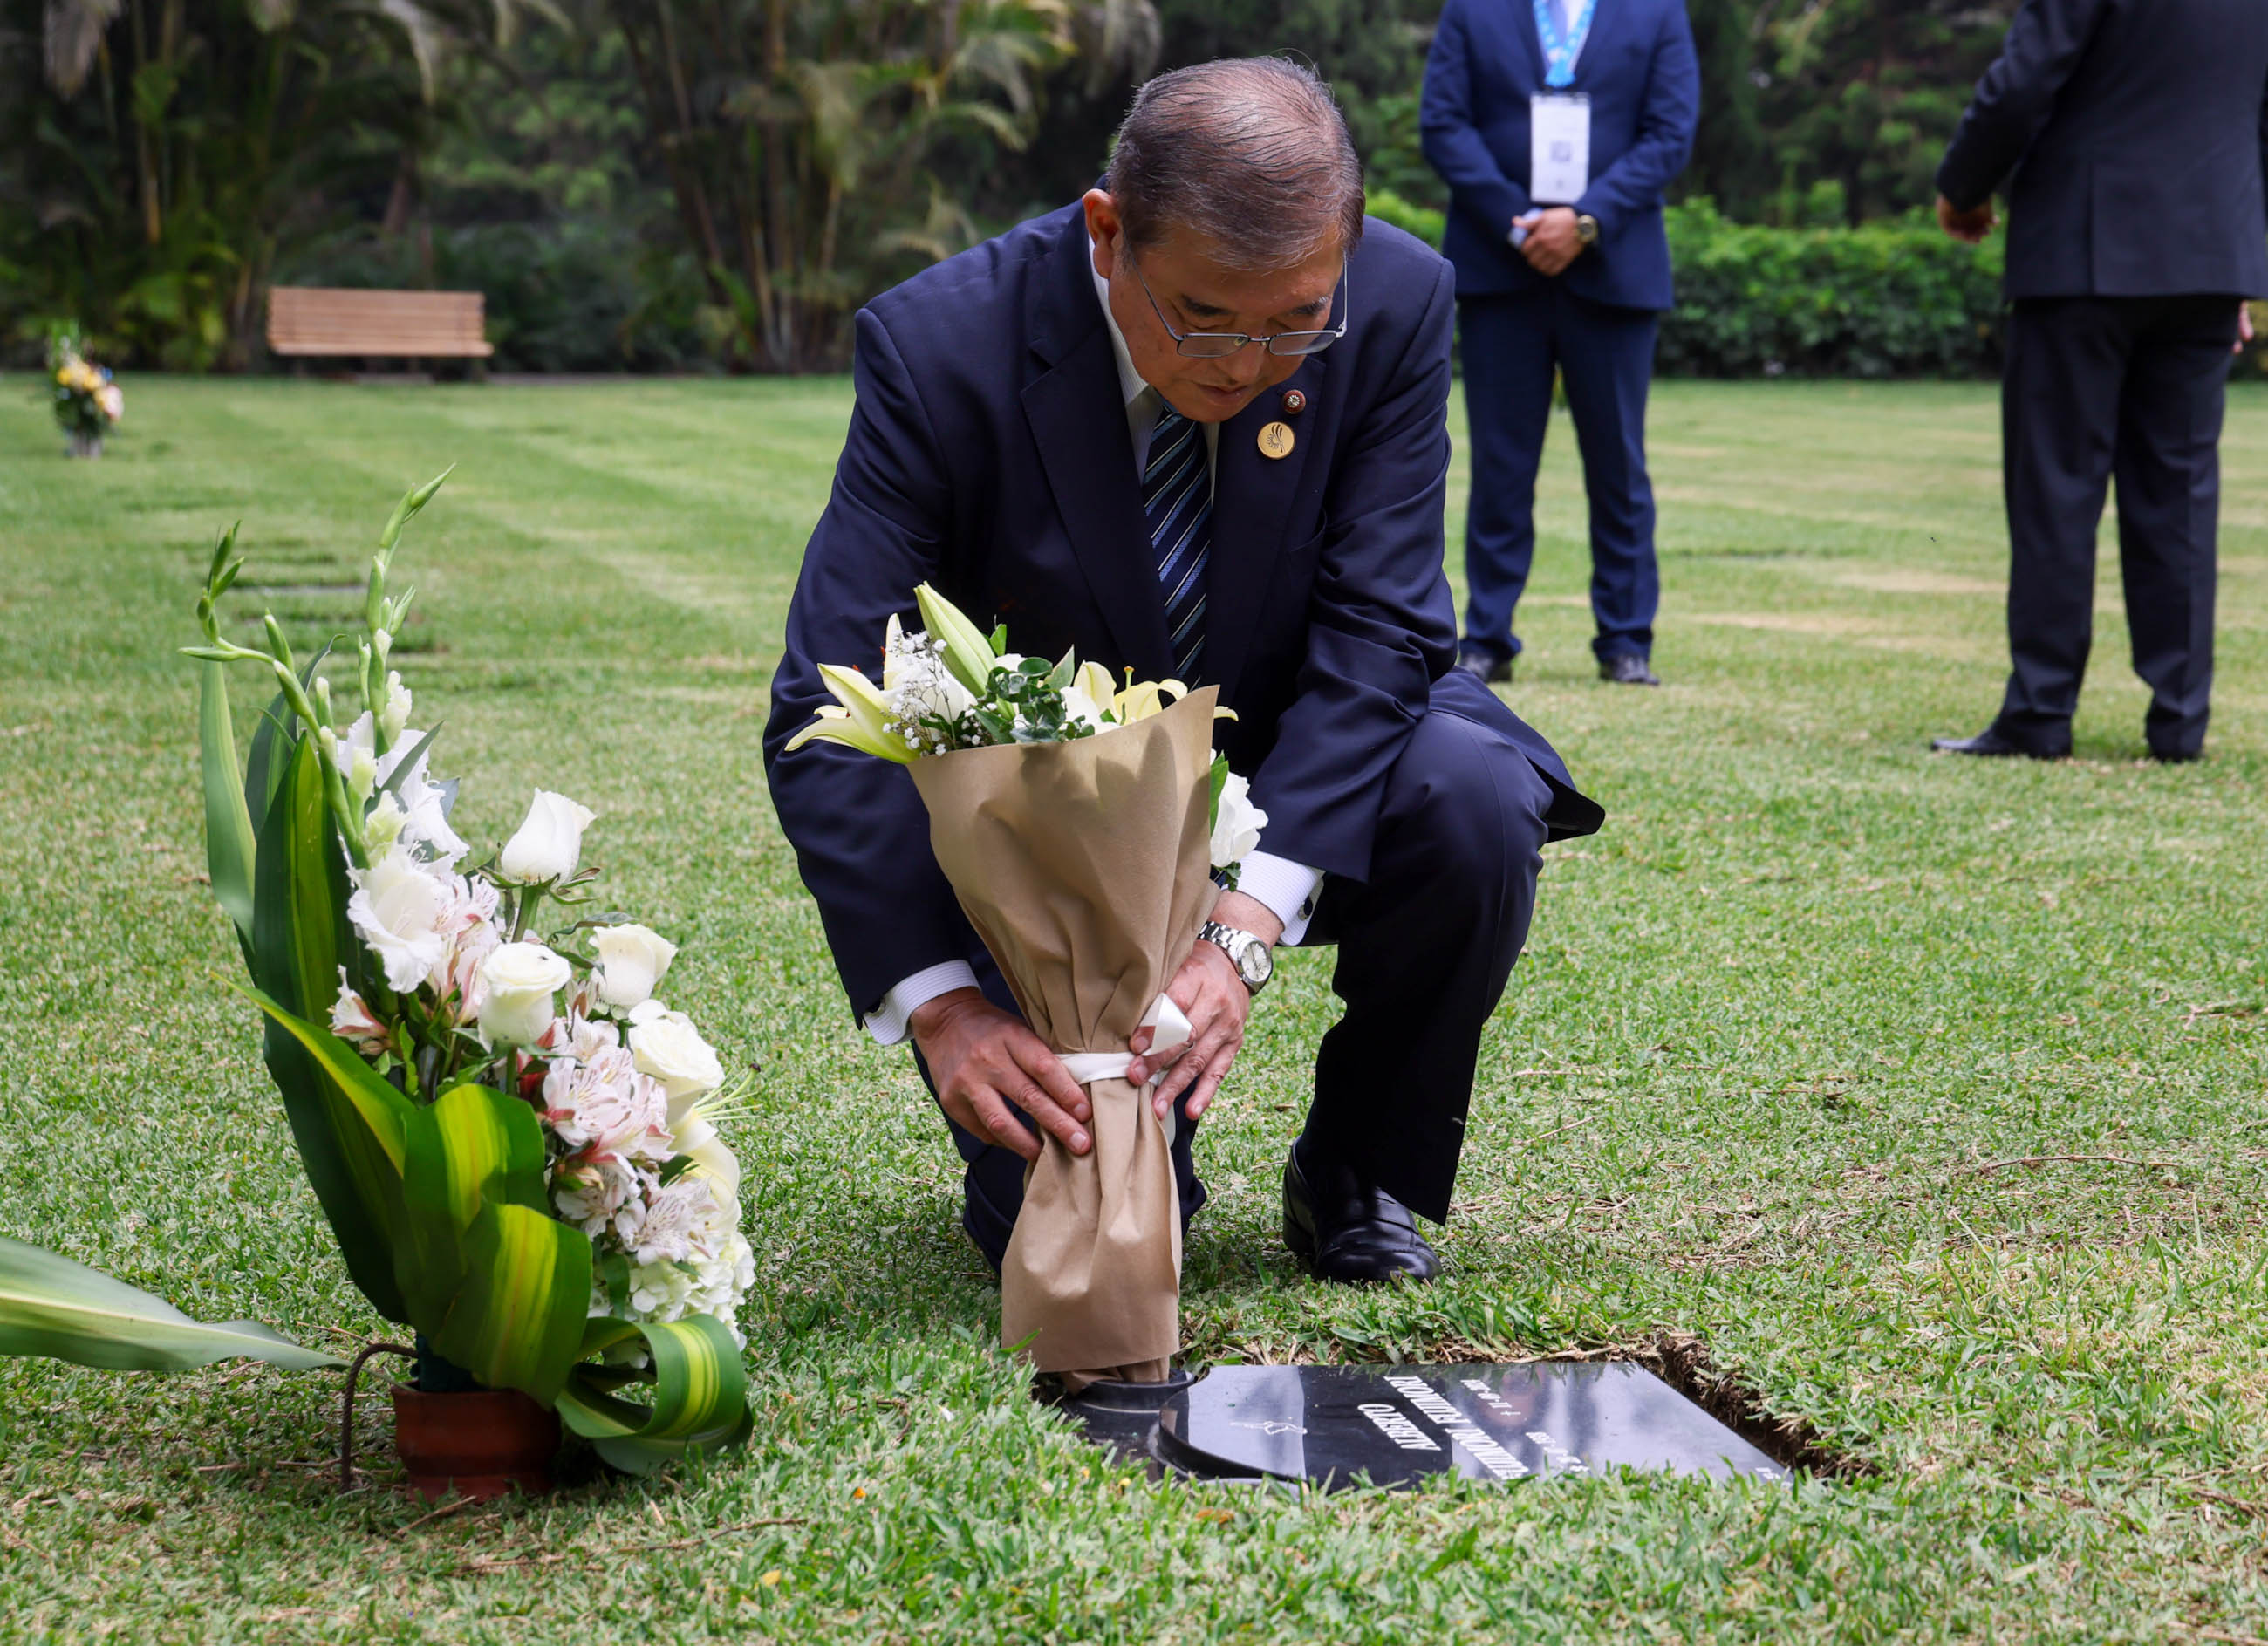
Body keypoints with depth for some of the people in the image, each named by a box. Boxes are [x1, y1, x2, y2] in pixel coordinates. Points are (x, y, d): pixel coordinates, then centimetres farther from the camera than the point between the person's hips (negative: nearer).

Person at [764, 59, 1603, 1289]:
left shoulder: (1399, 302, -19)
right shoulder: (940, 348, -24)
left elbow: (1376, 631, -21)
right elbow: (829, 714, -26)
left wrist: (1246, 929, -34)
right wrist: (942, 1001, -40)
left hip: (1298, 780, 2)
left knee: (1472, 799, -31)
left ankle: (1357, 1174, -2)